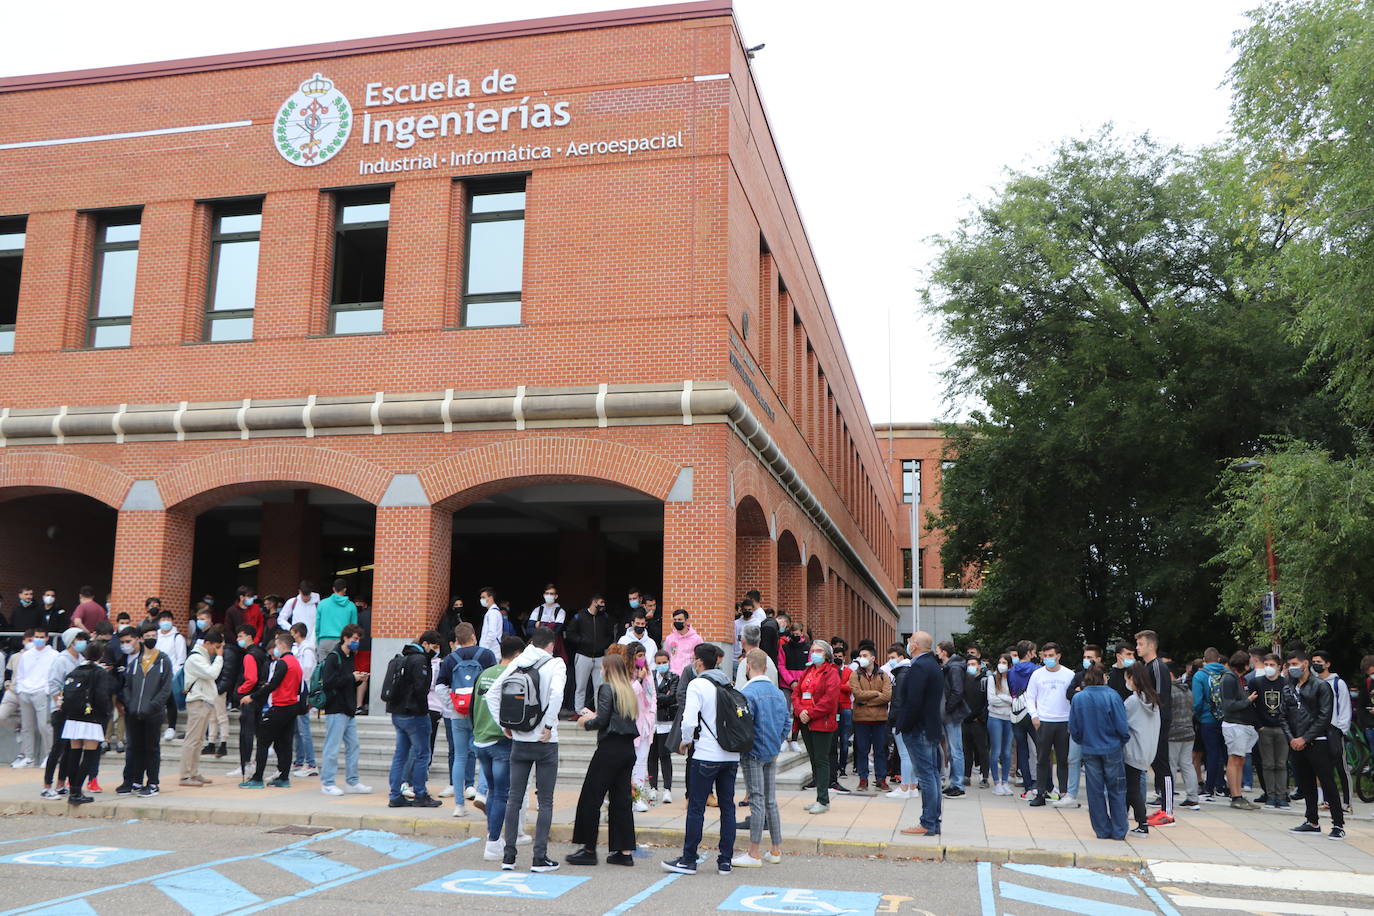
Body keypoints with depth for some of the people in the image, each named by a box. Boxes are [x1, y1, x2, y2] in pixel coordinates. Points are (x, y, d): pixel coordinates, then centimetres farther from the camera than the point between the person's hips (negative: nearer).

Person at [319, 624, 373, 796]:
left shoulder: (349, 658, 17)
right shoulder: (333, 657, -10)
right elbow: (327, 683, -21)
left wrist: (358, 680, 3)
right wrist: (351, 678, -16)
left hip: (349, 710, 9)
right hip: (335, 710, -9)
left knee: (353, 746, 10)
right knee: (332, 748, -4)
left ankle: (352, 782, 16)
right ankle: (327, 783, 4)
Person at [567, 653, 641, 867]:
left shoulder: (607, 688, -8)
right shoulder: (629, 691, 14)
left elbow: (602, 720, -15)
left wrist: (586, 722, 5)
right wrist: (593, 715, 21)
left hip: (610, 748, -8)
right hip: (628, 748, 8)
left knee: (591, 797, 1)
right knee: (621, 799, 10)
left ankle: (588, 849, 3)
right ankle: (625, 851, 9)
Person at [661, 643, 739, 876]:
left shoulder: (697, 684, -9)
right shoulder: (729, 685, 9)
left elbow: (689, 720, -17)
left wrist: (685, 741, 0)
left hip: (706, 755, -6)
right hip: (731, 755, 6)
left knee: (696, 808, 2)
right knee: (727, 806, 10)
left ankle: (688, 860, 7)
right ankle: (725, 861, 13)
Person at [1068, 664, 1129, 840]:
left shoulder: (1077, 698, -3)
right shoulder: (1112, 696, -12)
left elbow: (1073, 729, 2)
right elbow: (1122, 726, -11)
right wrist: (1123, 741, 9)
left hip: (1089, 751, 2)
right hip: (1112, 749, -2)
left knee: (1095, 791, 10)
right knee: (1116, 791, 9)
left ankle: (1102, 830, 14)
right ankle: (1119, 831, 11)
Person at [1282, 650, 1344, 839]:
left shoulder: (1320, 686, -4)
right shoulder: (1288, 689, 14)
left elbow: (1324, 717, -10)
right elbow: (1285, 717, 13)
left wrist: (1305, 738, -12)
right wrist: (1291, 739, -1)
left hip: (1317, 743, -6)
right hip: (1296, 744, 6)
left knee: (1328, 784, -5)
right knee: (1306, 785, 11)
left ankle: (1338, 825, 0)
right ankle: (1312, 822, 20)